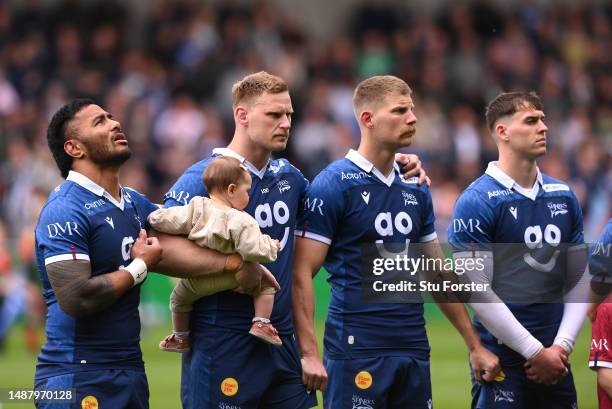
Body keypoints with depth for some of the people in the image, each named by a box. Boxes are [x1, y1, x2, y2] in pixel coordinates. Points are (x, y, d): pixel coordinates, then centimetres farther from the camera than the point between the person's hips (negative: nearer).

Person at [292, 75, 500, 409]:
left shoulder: (416, 190, 14)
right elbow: (301, 274, -10)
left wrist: (475, 346, 17)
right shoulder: (333, 185, -7)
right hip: (356, 352, -6)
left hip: (414, 352, 6)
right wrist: (309, 354, -19)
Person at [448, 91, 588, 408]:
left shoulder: (563, 197, 11)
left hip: (555, 358, 6)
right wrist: (536, 352, -12)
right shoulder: (476, 201, -8)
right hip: (501, 358, -5)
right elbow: (477, 292, -12)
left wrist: (562, 345, -1)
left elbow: (579, 280, 13)